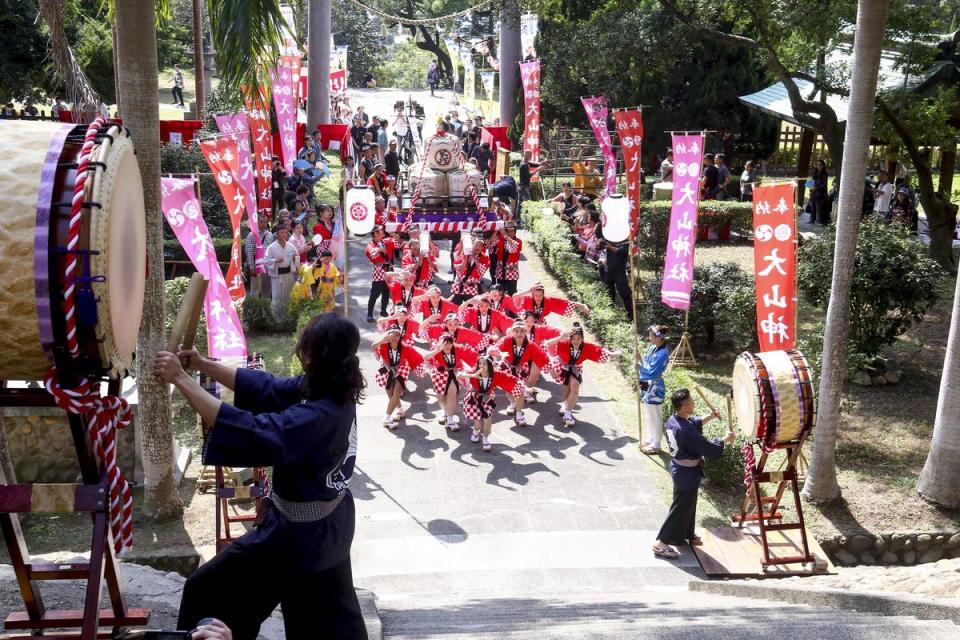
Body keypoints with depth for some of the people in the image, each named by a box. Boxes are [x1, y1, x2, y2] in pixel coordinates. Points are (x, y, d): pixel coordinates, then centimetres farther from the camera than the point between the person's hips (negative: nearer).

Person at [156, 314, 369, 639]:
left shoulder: (317, 417, -34)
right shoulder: (333, 393, -8)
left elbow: (246, 431, -40)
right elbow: (266, 387, 0)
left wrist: (181, 379, -35)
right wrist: (203, 364, -8)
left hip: (298, 533, -9)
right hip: (328, 528, 9)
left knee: (207, 592, 9)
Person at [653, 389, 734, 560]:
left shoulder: (672, 420, -4)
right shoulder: (686, 432, -33)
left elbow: (694, 424, 17)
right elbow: (709, 449, -25)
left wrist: (709, 417, 5)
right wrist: (726, 439, -11)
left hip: (679, 469, 9)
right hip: (687, 474, -9)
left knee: (687, 505, 26)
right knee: (680, 509, 2)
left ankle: (686, 535, 44)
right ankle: (661, 544, 8)